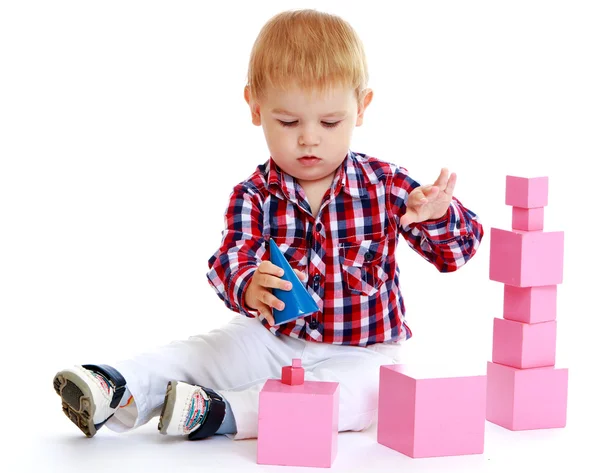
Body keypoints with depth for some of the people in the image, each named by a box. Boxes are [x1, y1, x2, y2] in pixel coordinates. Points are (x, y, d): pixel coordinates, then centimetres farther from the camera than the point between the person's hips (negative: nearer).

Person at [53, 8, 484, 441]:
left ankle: (221, 413, -40)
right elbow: (231, 260, -23)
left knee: (361, 392, -34)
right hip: (275, 339, 3)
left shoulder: (386, 186, -8)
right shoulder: (255, 197, -7)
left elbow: (456, 251, -6)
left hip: (360, 353, -2)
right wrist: (248, 288, -50)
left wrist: (437, 216, -32)